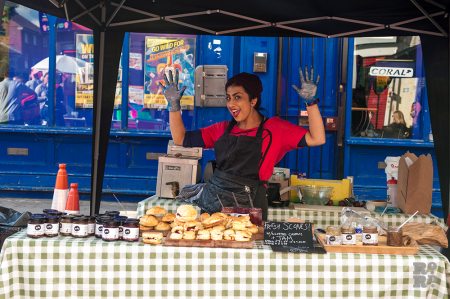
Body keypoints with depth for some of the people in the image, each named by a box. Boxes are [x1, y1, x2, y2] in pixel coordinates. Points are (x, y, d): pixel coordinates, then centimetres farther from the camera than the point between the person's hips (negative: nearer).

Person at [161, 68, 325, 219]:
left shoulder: (274, 128, 1)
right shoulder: (223, 129, 11)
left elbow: (316, 139, -7)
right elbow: (181, 139, 14)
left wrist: (311, 101, -15)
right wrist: (174, 105, 6)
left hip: (246, 206, -3)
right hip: (211, 199, 4)